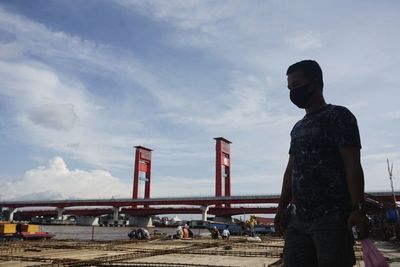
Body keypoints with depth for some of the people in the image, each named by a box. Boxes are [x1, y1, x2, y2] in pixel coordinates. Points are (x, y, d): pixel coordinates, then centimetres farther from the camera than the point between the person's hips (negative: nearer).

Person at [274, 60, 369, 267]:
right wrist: (282, 207, 14)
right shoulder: (298, 128, 20)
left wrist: (358, 208, -17)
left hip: (332, 217, -6)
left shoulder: (339, 116, -1)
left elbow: (352, 165, -9)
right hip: (298, 218, 7)